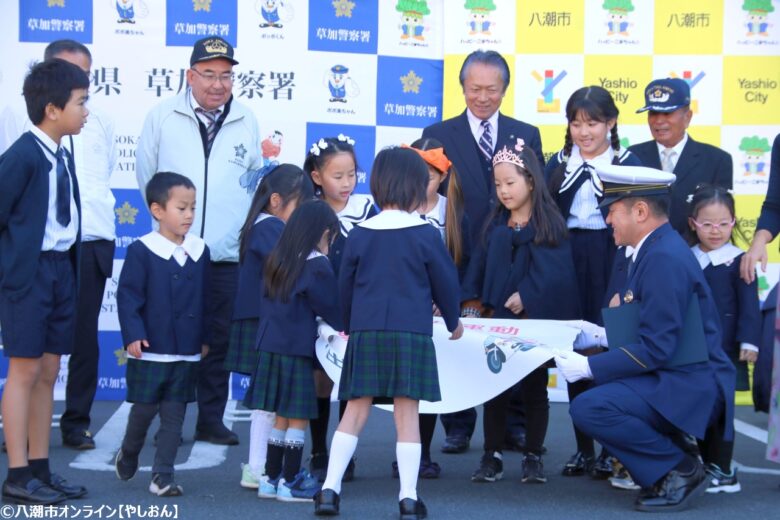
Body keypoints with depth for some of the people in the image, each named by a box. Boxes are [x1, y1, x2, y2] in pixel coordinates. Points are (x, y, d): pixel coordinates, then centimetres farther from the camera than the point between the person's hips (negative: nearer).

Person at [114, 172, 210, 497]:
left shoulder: (199, 251, 6)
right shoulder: (142, 251, -7)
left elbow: (205, 298, 12)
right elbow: (128, 296, -8)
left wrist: (205, 338, 11)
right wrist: (133, 334, -16)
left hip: (188, 353, 4)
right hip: (150, 349, -4)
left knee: (174, 414, 4)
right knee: (144, 408, 5)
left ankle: (162, 476, 9)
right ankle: (128, 454, 32)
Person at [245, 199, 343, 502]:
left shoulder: (277, 261, 9)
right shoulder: (316, 265, -12)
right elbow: (330, 307, -7)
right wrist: (346, 327, 11)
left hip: (270, 346, 7)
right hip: (296, 349, -7)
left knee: (281, 416, 15)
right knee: (298, 418, 2)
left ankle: (271, 478, 19)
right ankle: (290, 483, 5)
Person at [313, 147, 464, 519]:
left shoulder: (359, 234, 4)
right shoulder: (425, 234, -3)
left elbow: (345, 286, 11)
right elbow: (446, 282, 5)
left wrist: (350, 324, 28)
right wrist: (452, 321, 23)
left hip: (365, 332, 2)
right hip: (411, 334, -2)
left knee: (356, 411, 8)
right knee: (407, 413, 1)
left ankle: (330, 489, 4)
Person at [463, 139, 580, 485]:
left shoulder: (549, 223, -5)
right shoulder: (496, 226, 8)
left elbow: (553, 271, -14)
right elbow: (479, 268, 6)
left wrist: (526, 296, -22)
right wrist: (471, 301, -6)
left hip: (537, 319, -3)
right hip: (499, 319, 4)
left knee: (535, 388, 7)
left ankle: (533, 457, 16)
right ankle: (492, 456, 12)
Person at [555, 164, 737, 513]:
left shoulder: (665, 258, -19)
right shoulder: (654, 249, 12)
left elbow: (656, 348, -22)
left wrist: (590, 367, -19)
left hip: (689, 387, -11)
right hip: (668, 376, 11)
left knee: (589, 407, -24)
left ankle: (679, 469, -8)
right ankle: (660, 471, 14)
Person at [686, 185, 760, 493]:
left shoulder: (737, 262, -6)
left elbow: (749, 306, -8)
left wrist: (749, 342, -17)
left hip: (724, 352, -5)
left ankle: (722, 471, 6)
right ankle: (700, 465, 19)